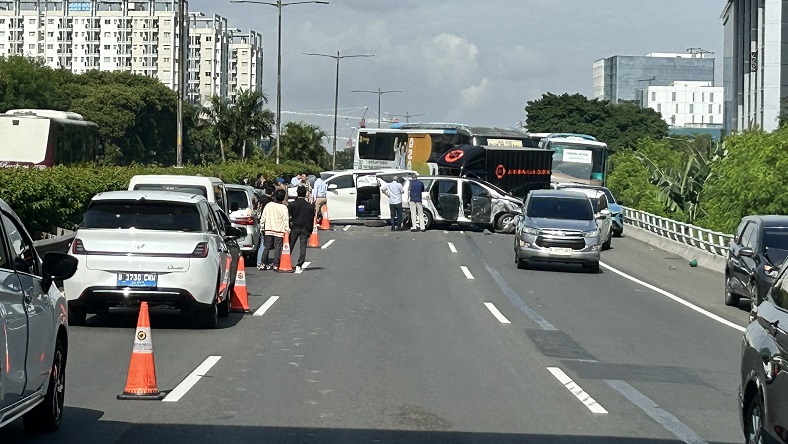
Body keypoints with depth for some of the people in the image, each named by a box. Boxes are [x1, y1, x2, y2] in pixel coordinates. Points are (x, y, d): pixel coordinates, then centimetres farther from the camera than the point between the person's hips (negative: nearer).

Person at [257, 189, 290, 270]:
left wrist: (262, 227, 16)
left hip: (268, 230, 3)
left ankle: (262, 264, 9)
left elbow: (263, 218, 6)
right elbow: (286, 220, -8)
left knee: (266, 247, 10)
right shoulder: (284, 208, -9)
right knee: (278, 248, 2)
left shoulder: (268, 205, 1)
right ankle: (275, 265, 0)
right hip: (279, 231, -3)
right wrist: (287, 230, -1)